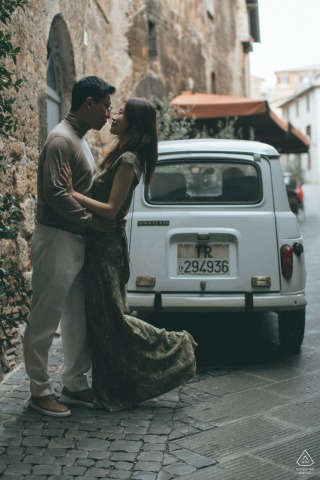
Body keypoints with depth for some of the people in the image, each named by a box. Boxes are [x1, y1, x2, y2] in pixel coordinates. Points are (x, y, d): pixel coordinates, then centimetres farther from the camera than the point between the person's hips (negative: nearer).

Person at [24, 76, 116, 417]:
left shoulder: (79, 139, 17)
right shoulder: (61, 139, -14)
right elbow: (54, 192, -23)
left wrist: (95, 221, 12)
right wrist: (91, 219, -16)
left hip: (77, 241, 10)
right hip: (56, 240, -10)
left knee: (78, 319, 13)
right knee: (45, 320, -1)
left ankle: (75, 384, 24)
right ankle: (40, 391, 8)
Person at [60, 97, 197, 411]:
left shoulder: (128, 160, -17)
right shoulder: (118, 155, 13)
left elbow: (111, 209, -20)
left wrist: (73, 194, -22)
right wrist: (74, 190, -1)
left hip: (107, 246, -10)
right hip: (100, 243, 10)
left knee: (111, 317, -3)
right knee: (100, 318, 13)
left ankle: (176, 347, 10)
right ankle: (114, 389, 23)